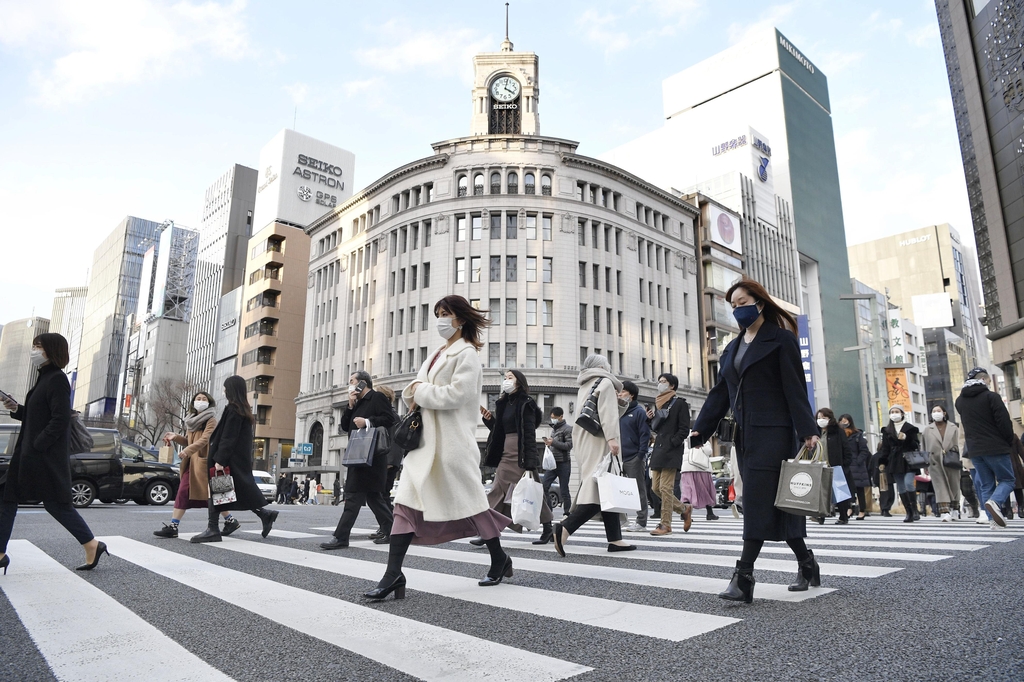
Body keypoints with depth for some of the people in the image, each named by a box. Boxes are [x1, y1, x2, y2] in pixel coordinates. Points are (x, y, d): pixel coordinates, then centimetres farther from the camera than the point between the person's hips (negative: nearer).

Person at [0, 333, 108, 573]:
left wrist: (37, 445, -20)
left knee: (55, 503, -3)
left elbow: (61, 419, -21)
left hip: (46, 456, -10)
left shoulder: (57, 379, -14)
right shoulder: (45, 377, 14)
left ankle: (92, 546, 8)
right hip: (31, 454, 10)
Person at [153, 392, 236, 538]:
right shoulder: (192, 421, 16)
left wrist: (187, 451, -29)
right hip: (191, 461, 7)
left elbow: (204, 439, -19)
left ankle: (231, 521, 11)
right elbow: (188, 441, 20)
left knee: (211, 494, -2)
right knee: (183, 493, 1)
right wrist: (175, 437, 3)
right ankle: (172, 526, 2)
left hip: (205, 461, -7)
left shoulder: (211, 420, -6)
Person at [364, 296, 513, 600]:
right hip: (425, 437, 8)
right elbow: (413, 391, 21)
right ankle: (393, 574, -3)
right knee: (407, 501, -3)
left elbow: (458, 393, -18)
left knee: (467, 499, 3)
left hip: (452, 439, -8)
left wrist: (421, 392, -10)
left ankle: (499, 560, 23)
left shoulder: (467, 353, -5)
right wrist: (414, 393, -2)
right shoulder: (437, 354, 20)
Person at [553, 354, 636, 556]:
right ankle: (566, 527, -27)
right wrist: (612, 438, -24)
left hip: (585, 443, 9)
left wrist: (618, 402, 17)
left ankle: (614, 539, 5)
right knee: (598, 487, -14)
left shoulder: (584, 387, 23)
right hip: (598, 443, -9)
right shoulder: (605, 383, -1)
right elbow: (607, 412, -15)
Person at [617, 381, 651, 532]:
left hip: (635, 458, -6)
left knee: (639, 490, -1)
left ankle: (641, 522, 3)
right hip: (621, 457, 7)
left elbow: (645, 434, -9)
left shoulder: (639, 411, -4)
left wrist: (641, 454, -15)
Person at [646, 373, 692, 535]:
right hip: (658, 450, 8)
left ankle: (665, 525, -2)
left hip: (671, 451, -8)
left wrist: (672, 443, -15)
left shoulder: (679, 403, -2)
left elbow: (684, 429, -7)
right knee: (656, 488, 6)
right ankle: (684, 509, 23)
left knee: (665, 488, -9)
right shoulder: (657, 404, 19)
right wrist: (649, 419, 4)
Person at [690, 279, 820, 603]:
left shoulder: (781, 339, -1)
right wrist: (700, 429, 7)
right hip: (744, 435, 7)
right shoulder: (732, 348, 18)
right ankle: (806, 564, 26)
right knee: (774, 503, 10)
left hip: (772, 433, -7)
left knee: (758, 501, -11)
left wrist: (807, 430, -15)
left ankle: (743, 577, -11)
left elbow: (795, 387, -8)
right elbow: (720, 393, 15)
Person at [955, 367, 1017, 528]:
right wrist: (1010, 440, 3)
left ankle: (993, 519, 3)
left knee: (986, 485, 10)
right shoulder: (991, 396, -9)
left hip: (974, 450, 5)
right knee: (1007, 479, 8)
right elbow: (1004, 422, -9)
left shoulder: (960, 401, 10)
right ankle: (994, 502, -18)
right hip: (995, 448, -5)